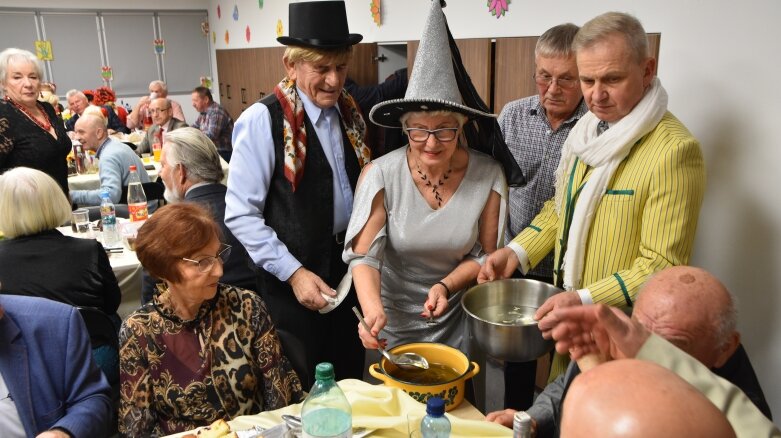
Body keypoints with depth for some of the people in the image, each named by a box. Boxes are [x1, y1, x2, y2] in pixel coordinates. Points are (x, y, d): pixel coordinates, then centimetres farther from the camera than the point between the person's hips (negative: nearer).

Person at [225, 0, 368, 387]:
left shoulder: (348, 112, 5)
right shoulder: (264, 120, -16)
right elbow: (241, 215, -16)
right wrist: (293, 272, -20)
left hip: (348, 268, 6)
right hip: (293, 281, -6)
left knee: (349, 380, 19)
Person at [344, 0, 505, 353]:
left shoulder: (488, 175, -14)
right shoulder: (381, 175, -19)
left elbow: (484, 254, -4)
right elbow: (364, 255, -19)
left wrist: (446, 286, -20)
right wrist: (372, 308, -35)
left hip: (457, 319, 1)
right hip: (394, 320, -1)